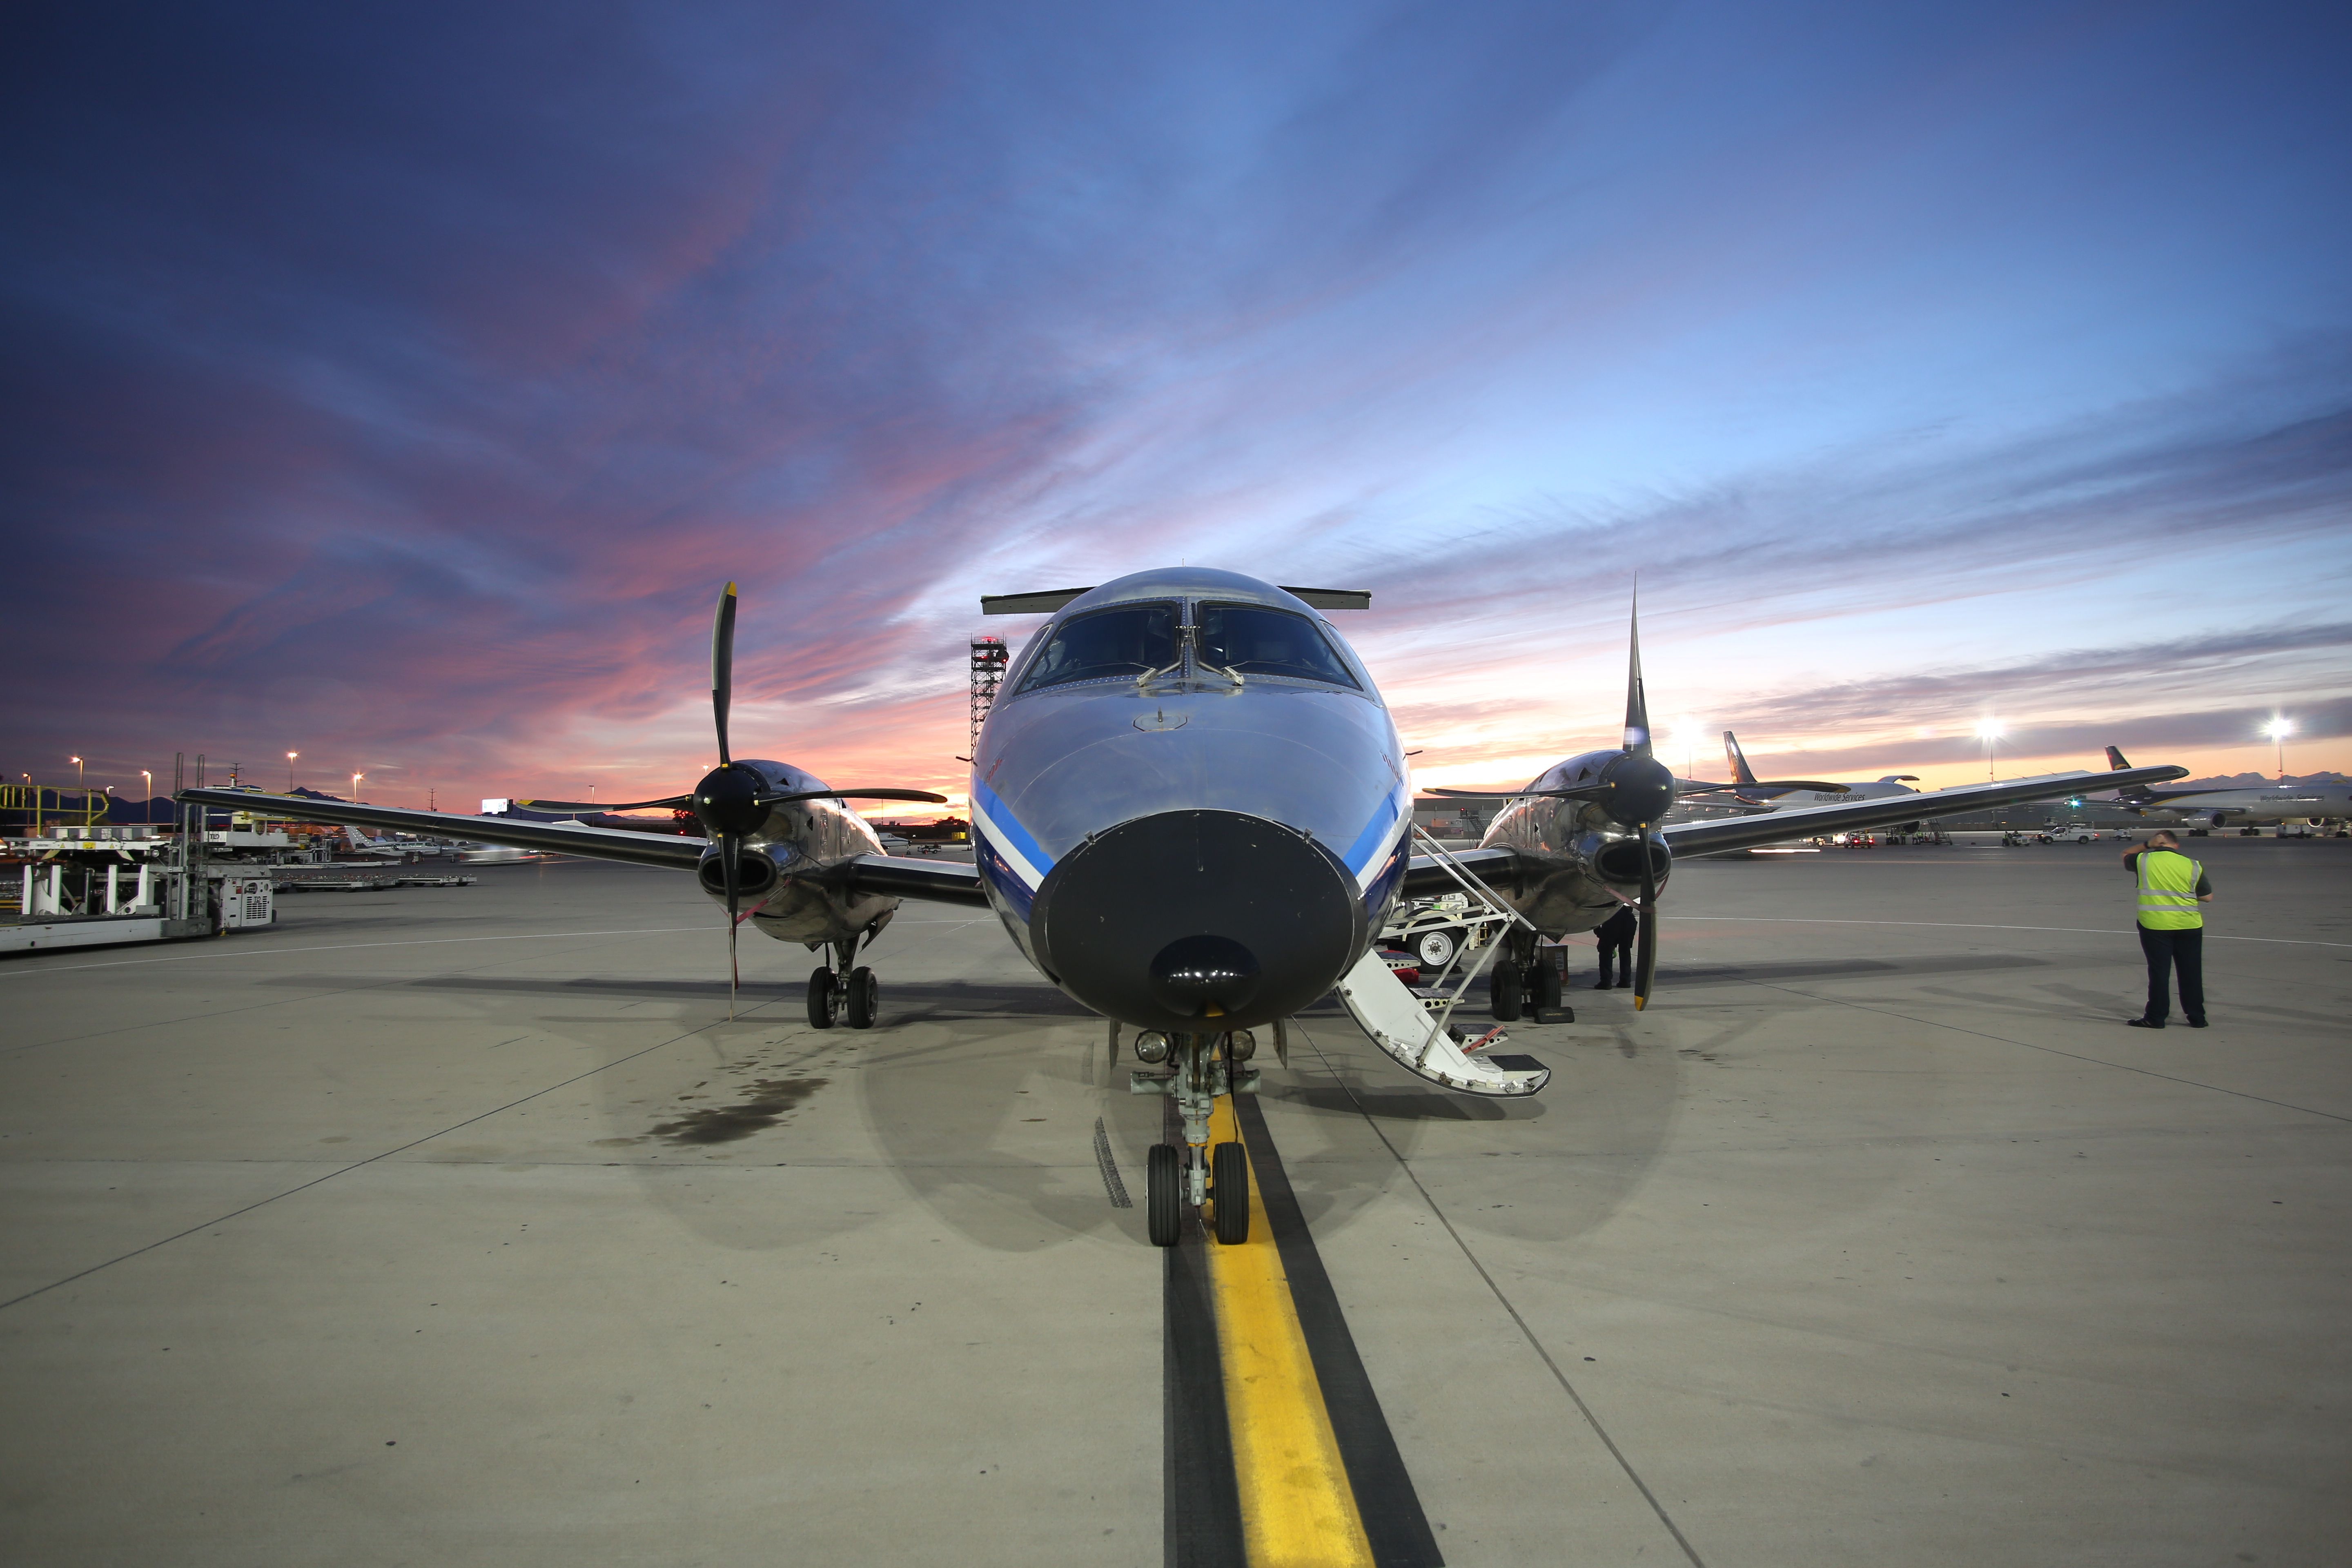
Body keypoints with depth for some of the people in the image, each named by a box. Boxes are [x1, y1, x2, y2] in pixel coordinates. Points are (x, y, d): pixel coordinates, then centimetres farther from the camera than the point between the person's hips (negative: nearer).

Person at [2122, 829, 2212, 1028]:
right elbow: (2208, 897, 6)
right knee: (2191, 972, 11)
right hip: (2189, 925, 2)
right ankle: (2197, 1017, 19)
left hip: (2154, 924, -2)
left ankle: (2155, 1017, 7)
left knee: (2159, 972, 3)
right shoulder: (2192, 866, 2)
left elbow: (2125, 856, 20)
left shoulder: (2144, 860, -2)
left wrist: (2147, 846, 16)